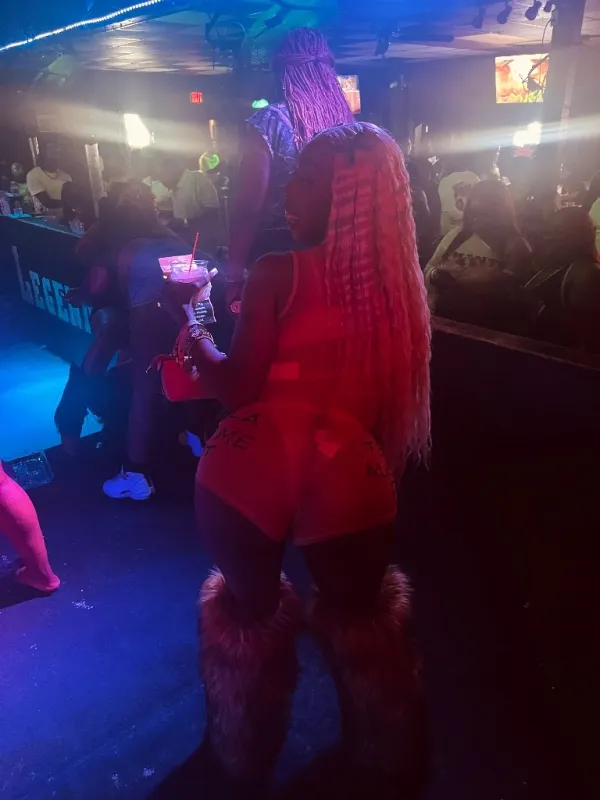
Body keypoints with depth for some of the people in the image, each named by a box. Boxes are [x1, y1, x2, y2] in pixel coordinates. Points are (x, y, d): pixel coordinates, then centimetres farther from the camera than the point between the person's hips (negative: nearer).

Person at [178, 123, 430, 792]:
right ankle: (385, 754, 53)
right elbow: (388, 397, 11)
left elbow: (236, 387, -6)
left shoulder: (277, 275, -8)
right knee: (359, 614, 29)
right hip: (350, 476, 3)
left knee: (251, 609, 26)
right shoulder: (400, 284, 4)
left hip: (255, 470, -2)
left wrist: (192, 335, 11)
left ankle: (246, 755, 52)